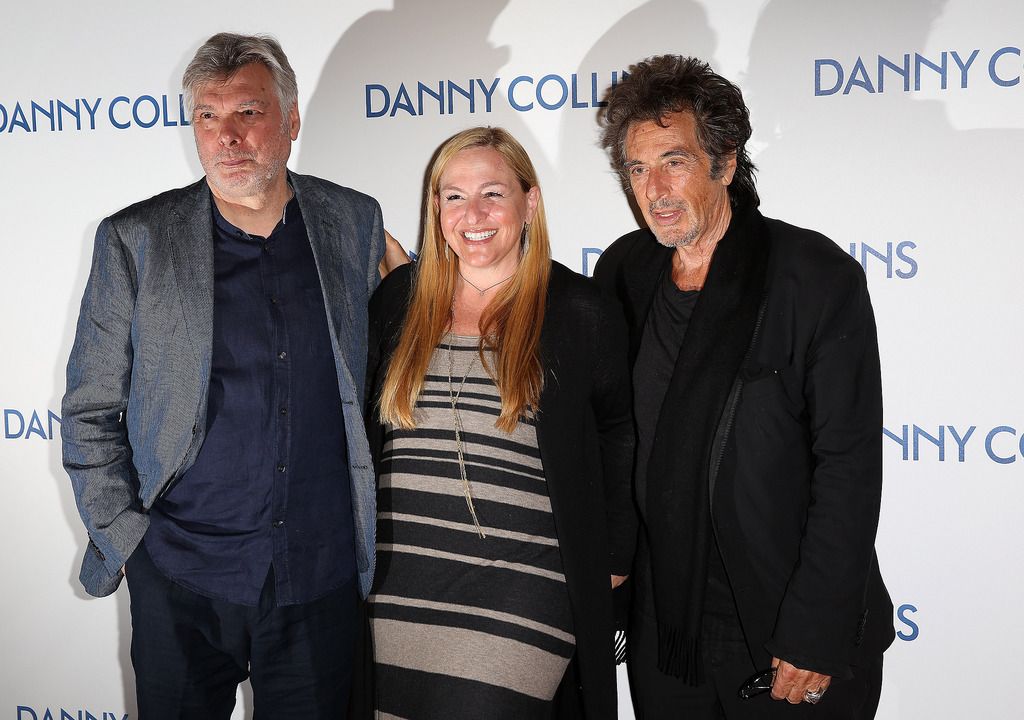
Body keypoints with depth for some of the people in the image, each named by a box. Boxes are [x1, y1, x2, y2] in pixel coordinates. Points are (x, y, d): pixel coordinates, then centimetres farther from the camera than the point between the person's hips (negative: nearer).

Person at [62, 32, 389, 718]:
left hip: (323, 579, 1)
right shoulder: (134, 240, -4)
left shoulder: (356, 222, 1)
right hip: (181, 583, -1)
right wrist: (121, 536, -5)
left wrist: (367, 523, 9)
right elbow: (90, 410, 2)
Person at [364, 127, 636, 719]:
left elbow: (618, 445, 7)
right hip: (398, 589, 4)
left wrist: (612, 561, 7)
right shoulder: (399, 297, 7)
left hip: (521, 600, -3)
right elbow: (361, 426, 16)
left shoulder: (584, 313, -2)